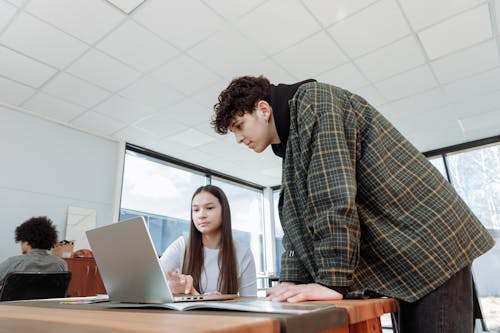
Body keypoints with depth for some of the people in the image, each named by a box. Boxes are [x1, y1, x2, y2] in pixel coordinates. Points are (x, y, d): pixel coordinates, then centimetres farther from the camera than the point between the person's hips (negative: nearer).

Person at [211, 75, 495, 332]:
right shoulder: (290, 144, 14)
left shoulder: (311, 99, -14)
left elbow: (336, 194, -26)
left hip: (429, 240, -8)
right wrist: (292, 280, 4)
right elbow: (299, 219, 11)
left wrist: (332, 280, -24)